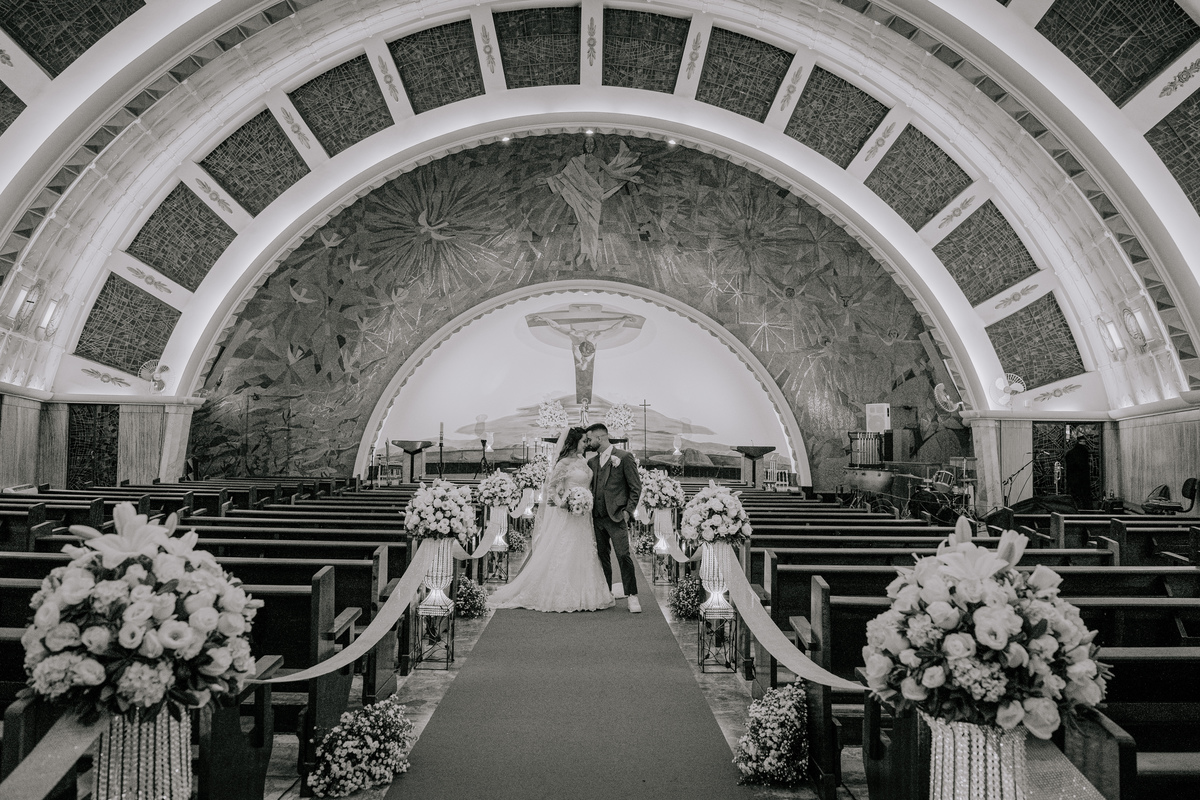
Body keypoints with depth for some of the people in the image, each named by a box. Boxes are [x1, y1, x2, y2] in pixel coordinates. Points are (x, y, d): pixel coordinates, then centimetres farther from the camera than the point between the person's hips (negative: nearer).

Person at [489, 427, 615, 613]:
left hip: (582, 515, 8)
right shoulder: (564, 463, -11)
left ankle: (577, 595, 17)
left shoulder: (583, 461, 11)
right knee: (562, 553, -2)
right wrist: (562, 504, -19)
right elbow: (550, 486, -8)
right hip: (566, 515, -8)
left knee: (582, 554, 10)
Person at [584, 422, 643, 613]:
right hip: (597, 517, 6)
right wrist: (588, 507, 5)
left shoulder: (624, 457, -4)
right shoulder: (591, 462, 13)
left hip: (616, 517, -6)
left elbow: (636, 487, -4)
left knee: (623, 555, -11)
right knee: (602, 556, 11)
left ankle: (632, 597, -3)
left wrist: (628, 511, -10)